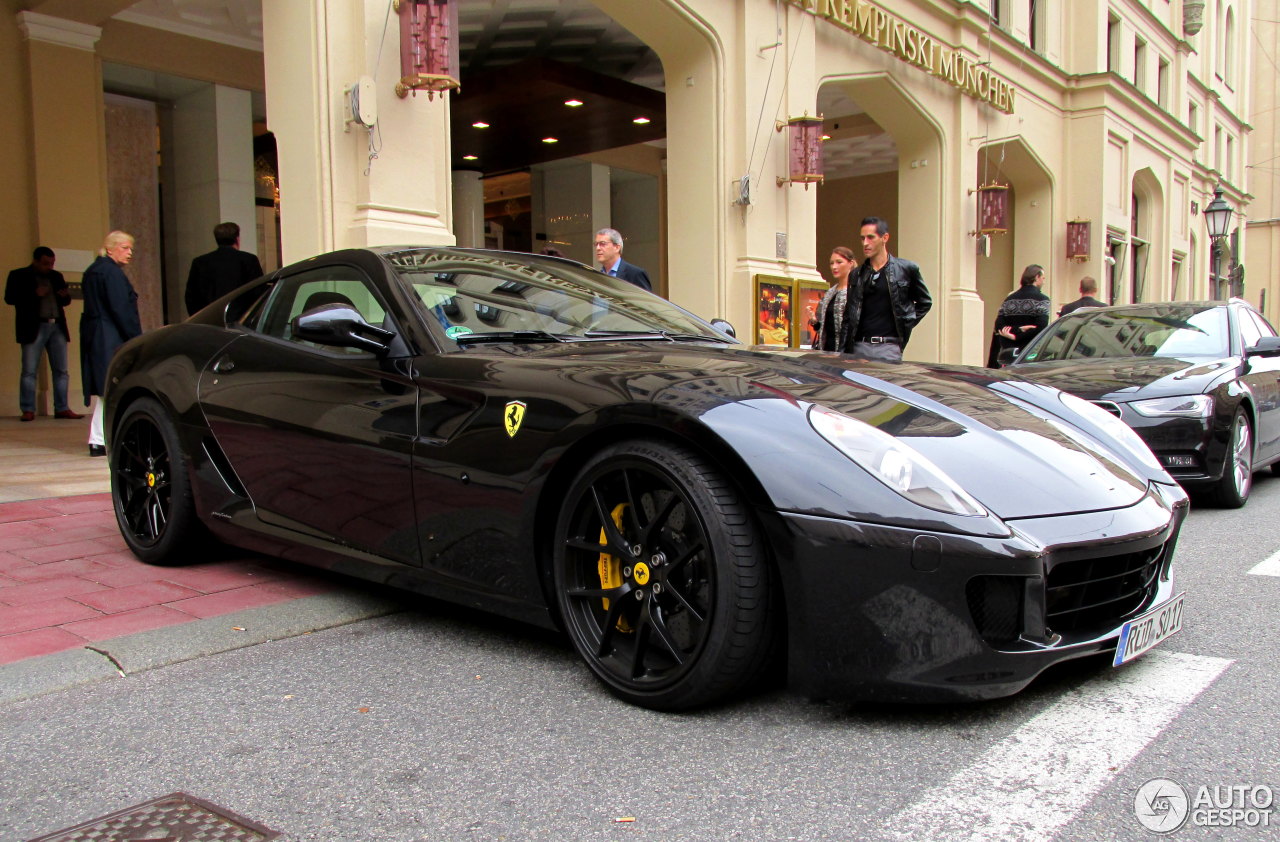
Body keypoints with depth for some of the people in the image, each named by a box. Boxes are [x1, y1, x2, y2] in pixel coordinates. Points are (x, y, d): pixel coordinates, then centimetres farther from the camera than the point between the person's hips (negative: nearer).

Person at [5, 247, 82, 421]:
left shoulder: (56, 276, 18)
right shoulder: (18, 275, 4)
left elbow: (63, 302, 22)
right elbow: (9, 298, -6)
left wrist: (65, 296, -1)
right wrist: (34, 294, -16)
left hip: (57, 327, 5)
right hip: (33, 328, -5)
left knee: (61, 370, 3)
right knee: (29, 371, -4)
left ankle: (62, 408, 7)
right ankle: (28, 410, -1)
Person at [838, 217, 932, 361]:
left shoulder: (907, 269, 4)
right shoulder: (856, 275, 13)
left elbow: (925, 302, 16)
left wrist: (906, 326, 4)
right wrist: (841, 353, 8)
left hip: (889, 346, -3)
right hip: (859, 346, 3)